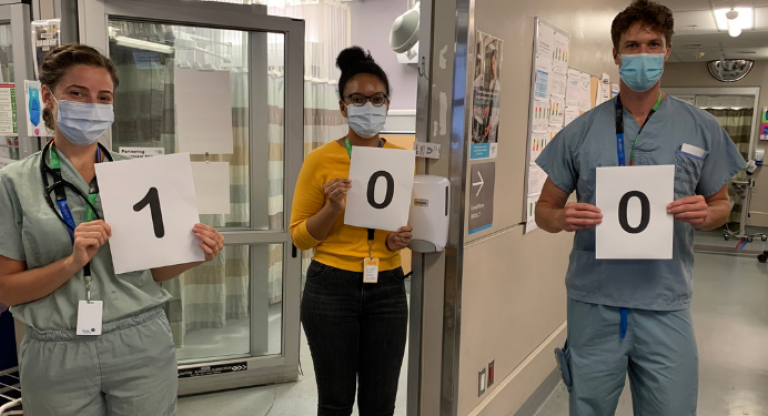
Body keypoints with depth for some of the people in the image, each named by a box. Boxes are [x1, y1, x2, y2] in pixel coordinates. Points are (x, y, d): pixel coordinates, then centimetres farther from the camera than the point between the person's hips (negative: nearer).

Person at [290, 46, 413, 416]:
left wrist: (401, 239, -7)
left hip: (388, 289, 3)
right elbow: (299, 236, -3)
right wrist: (333, 208, -20)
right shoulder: (320, 160, -6)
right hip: (331, 288, -2)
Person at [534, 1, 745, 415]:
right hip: (593, 306, 0)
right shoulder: (580, 131, 0)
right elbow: (545, 209, 6)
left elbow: (721, 204, 12)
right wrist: (563, 218, -17)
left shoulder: (702, 129, 2)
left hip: (666, 307, 0)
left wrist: (706, 213, -12)